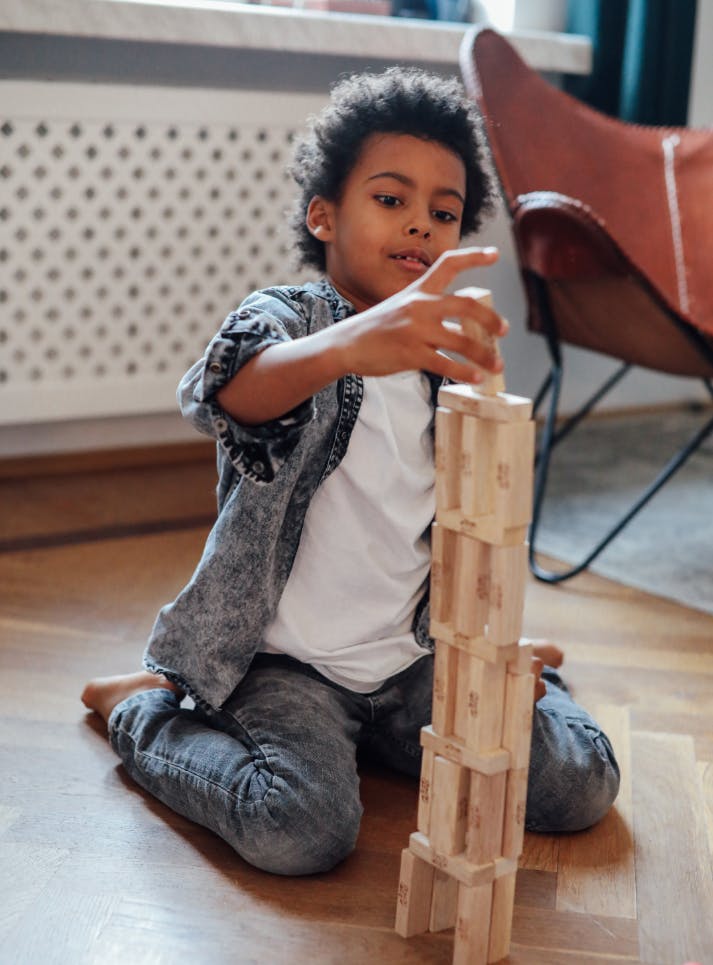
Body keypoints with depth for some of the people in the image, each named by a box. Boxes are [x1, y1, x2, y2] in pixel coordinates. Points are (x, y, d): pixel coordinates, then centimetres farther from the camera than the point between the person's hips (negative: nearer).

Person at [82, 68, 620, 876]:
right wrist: (347, 345, -58)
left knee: (583, 784, -6)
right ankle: (143, 711, 1)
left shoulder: (447, 364, 7)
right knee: (301, 830, -29)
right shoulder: (284, 317, -11)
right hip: (288, 660, -5)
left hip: (413, 658, 5)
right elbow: (225, 391, -38)